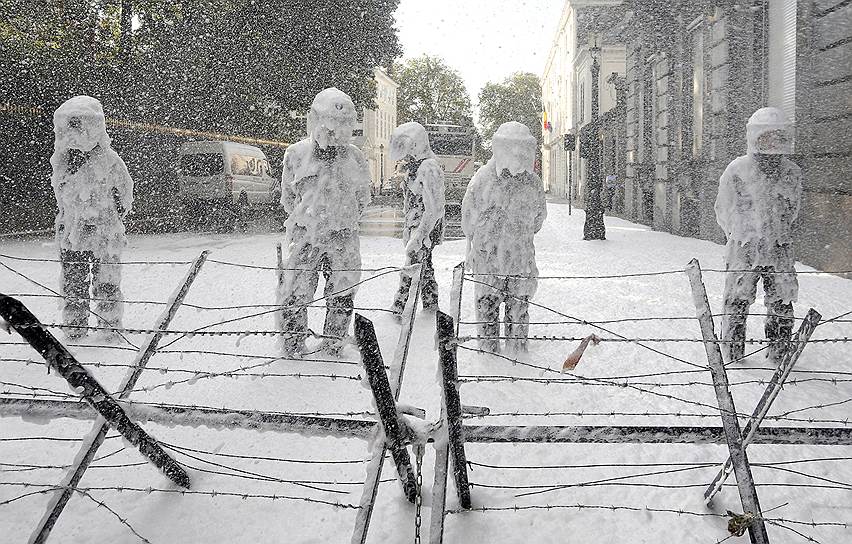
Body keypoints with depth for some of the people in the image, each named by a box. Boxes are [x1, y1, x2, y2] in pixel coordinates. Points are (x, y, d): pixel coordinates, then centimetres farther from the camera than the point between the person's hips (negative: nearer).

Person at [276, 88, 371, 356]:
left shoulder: (355, 159, 2)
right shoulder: (296, 154, 0)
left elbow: (362, 200, 13)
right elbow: (288, 197, 12)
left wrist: (342, 223, 10)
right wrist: (304, 219, 8)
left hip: (342, 237, 1)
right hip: (304, 236, -1)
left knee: (342, 295, 7)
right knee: (294, 293, -2)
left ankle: (332, 343, 23)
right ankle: (292, 342, 15)